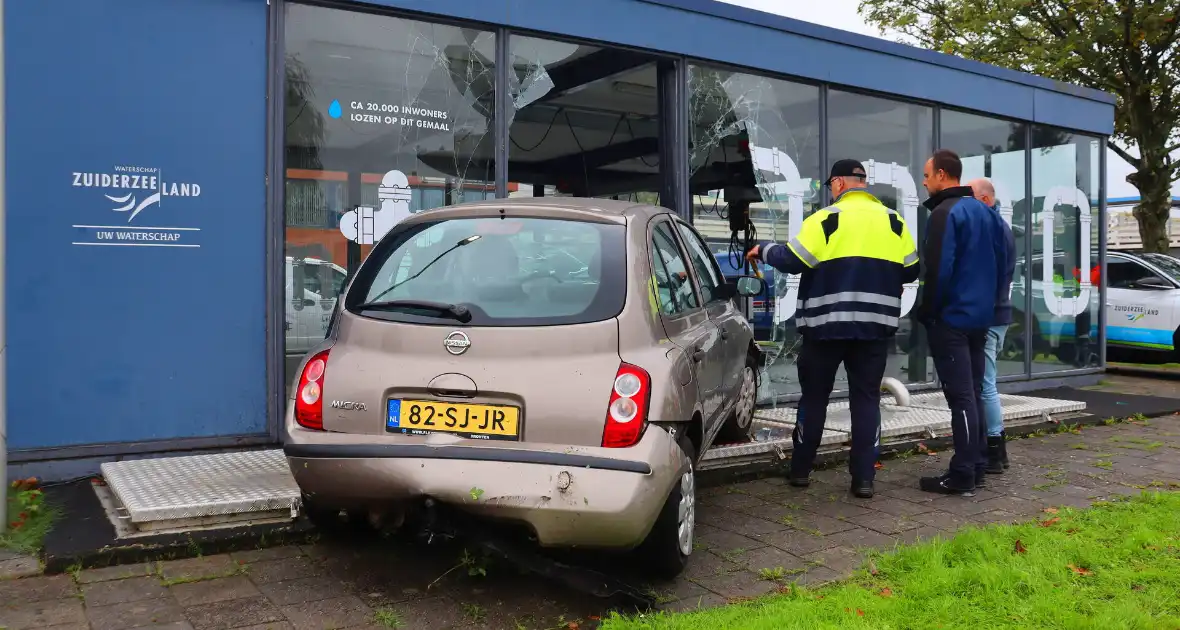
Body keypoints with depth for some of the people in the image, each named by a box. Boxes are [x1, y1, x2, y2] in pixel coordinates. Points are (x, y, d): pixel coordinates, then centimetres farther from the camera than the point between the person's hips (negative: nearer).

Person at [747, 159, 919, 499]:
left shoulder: (826, 219, -6)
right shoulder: (893, 221, 8)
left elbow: (792, 260, -10)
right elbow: (911, 270, 11)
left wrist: (764, 250, 8)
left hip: (827, 323, -3)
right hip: (875, 325, 3)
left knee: (814, 396, 10)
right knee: (867, 398, 8)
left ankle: (800, 470, 19)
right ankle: (864, 477, 5)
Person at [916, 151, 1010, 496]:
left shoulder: (945, 213, -14)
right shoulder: (988, 212, 14)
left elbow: (938, 270, -20)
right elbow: (1003, 262, 17)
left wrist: (926, 311, -9)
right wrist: (988, 300, 19)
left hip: (950, 318, -9)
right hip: (980, 316, 9)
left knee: (960, 396, -7)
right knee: (973, 393, 14)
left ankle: (962, 475, -3)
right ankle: (976, 467, 19)